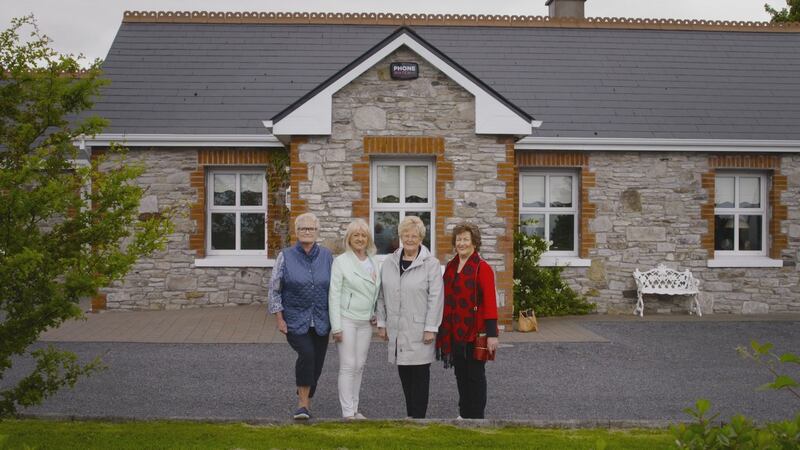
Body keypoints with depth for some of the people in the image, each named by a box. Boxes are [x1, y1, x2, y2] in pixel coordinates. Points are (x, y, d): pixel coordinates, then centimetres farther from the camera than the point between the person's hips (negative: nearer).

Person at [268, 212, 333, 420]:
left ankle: (305, 402, 25)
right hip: (295, 320, -3)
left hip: (320, 321, 3)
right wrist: (280, 319, -4)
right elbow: (274, 289, 1)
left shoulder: (327, 256, 6)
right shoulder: (285, 256, 0)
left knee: (316, 363, 6)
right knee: (306, 353, -24)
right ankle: (303, 402, -14)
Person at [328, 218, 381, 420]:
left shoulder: (372, 263, 10)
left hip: (366, 322, 5)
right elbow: (334, 295, -9)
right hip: (347, 319, -5)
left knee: (359, 366, 9)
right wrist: (336, 326, -13)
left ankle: (354, 409, 17)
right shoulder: (341, 261, -6)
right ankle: (347, 412, -1)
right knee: (348, 366, -5)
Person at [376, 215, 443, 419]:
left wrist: (431, 328, -12)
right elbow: (382, 296, 14)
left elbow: (435, 298, -9)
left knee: (419, 373, -2)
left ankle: (418, 416, 4)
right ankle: (411, 415, 19)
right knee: (404, 373, 9)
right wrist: (381, 323, 11)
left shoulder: (431, 264, -5)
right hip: (397, 330, 5)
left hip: (419, 330, -5)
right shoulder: (389, 263, 10)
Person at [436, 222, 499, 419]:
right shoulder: (450, 266, 10)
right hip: (455, 331, 7)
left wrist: (492, 334, -18)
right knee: (460, 372, 14)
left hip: (475, 331, -6)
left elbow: (490, 302, -15)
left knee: (475, 374, 3)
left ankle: (476, 416, 14)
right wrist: (444, 327, 12)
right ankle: (464, 413, 26)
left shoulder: (482, 268, -11)